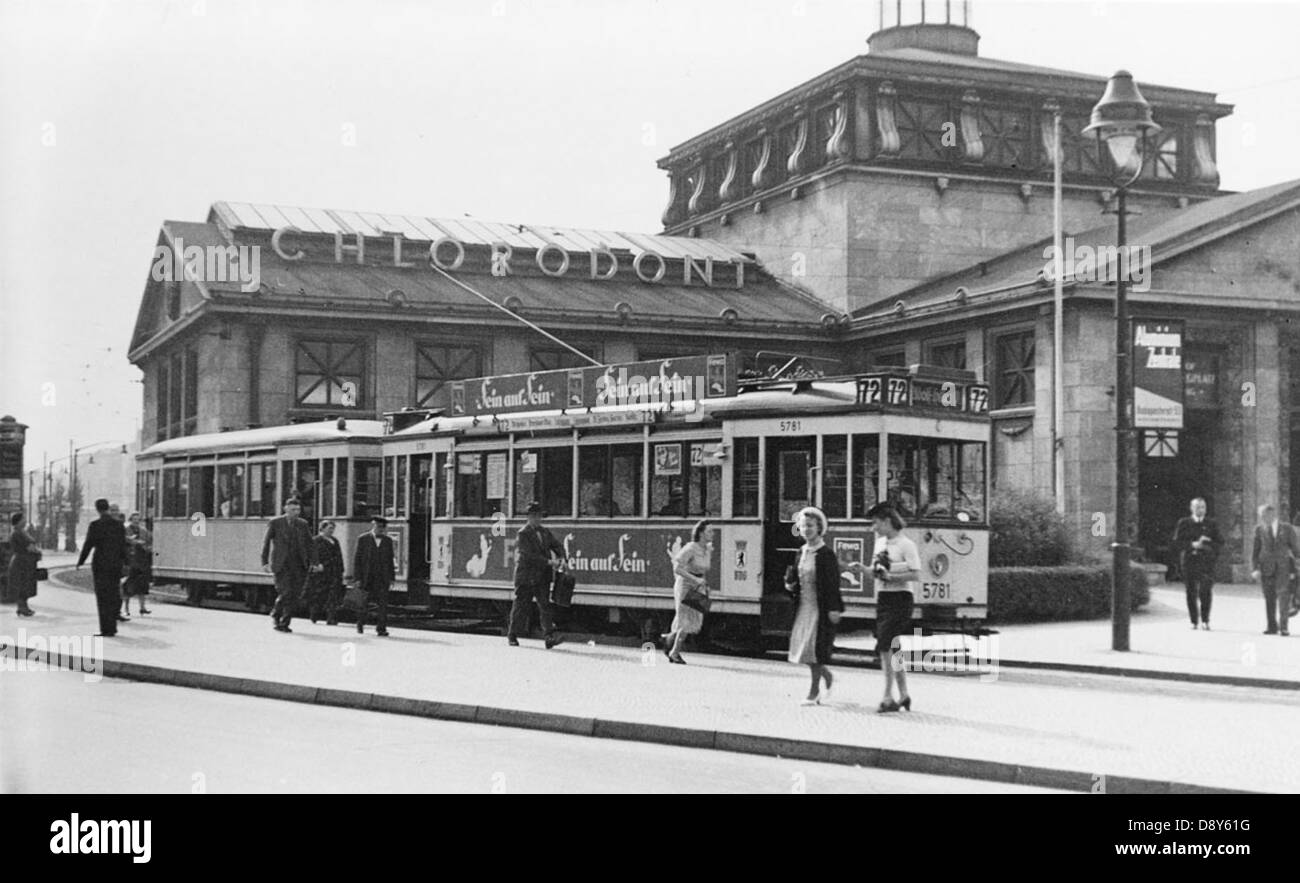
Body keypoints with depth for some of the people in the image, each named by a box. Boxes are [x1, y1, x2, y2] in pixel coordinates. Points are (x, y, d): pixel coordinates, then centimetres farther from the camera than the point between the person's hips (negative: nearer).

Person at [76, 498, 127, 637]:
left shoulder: (95, 525, -10)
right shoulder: (119, 524, 4)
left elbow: (88, 545, -8)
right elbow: (123, 546, 7)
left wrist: (80, 562, 3)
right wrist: (125, 562, 16)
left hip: (101, 564, -5)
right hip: (116, 563, 5)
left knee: (103, 598, -1)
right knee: (113, 595, 15)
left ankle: (107, 629, -4)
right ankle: (112, 627, 20)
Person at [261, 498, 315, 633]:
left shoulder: (302, 524, 12)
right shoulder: (275, 523, 2)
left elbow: (309, 543, 16)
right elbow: (266, 542, 3)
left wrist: (313, 561, 6)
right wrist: (265, 561, -4)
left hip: (299, 565, 4)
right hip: (281, 565, -4)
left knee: (295, 594, -3)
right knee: (285, 593, -12)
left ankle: (284, 623, 9)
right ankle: (275, 615, 14)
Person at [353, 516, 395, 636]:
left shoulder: (388, 540, 12)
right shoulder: (363, 539, 2)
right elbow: (357, 559, 0)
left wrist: (391, 577, 8)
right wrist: (358, 578, -7)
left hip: (383, 578, 2)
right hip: (366, 577, -2)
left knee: (383, 603, -8)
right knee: (364, 603, 7)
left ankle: (381, 628, -7)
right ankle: (360, 624, 30)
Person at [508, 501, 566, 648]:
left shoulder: (544, 532, 12)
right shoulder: (522, 535, -9)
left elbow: (557, 545, 13)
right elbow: (529, 555, -18)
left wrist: (561, 558, -8)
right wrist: (548, 562, -23)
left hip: (543, 577, 5)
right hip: (526, 577, -5)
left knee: (545, 605, -6)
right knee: (521, 606, 5)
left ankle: (550, 636, -14)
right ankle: (512, 636, 20)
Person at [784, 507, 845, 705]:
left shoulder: (826, 554, -10)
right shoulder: (801, 552, 11)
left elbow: (833, 583, -12)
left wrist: (834, 608, -17)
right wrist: (791, 586, 0)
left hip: (820, 607, -7)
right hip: (803, 606, 7)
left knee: (815, 648, -6)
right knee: (804, 647, 8)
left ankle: (814, 692, 3)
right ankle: (828, 679, 30)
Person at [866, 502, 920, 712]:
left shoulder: (906, 545, -10)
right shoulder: (880, 543, 13)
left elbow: (915, 575, -15)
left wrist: (890, 577, -21)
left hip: (900, 598, -8)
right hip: (882, 598, 8)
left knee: (886, 647, -13)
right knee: (893, 649, 11)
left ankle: (888, 697, -10)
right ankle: (903, 694, 20)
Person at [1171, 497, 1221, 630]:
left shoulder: (1211, 524, 11)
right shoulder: (1183, 523, 7)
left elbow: (1219, 543, 9)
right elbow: (1177, 542, 0)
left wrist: (1206, 546, -10)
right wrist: (1193, 545, -13)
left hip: (1206, 561, 0)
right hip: (1189, 561, 0)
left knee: (1206, 592, -11)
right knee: (1191, 593, 2)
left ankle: (1205, 620, -3)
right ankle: (1194, 621, 11)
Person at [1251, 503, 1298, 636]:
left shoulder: (1287, 529, 2)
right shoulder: (1259, 529, 5)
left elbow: (1295, 548, 8)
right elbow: (1255, 551, 5)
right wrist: (1254, 568, -5)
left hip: (1283, 567, -2)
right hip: (1266, 567, 2)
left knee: (1282, 595, -12)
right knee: (1269, 598, 5)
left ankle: (1283, 626, -11)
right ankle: (1272, 626, 13)